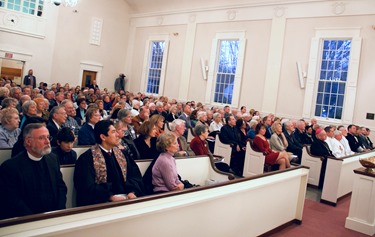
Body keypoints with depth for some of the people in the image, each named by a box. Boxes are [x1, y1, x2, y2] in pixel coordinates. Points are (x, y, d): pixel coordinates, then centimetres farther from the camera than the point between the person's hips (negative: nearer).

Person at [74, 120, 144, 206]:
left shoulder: (120, 154, 15)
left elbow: (134, 176, 10)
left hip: (124, 198, 5)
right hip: (100, 203, -5)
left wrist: (132, 192, -10)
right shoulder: (87, 158, -4)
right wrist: (110, 196, -24)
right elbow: (88, 186, -13)